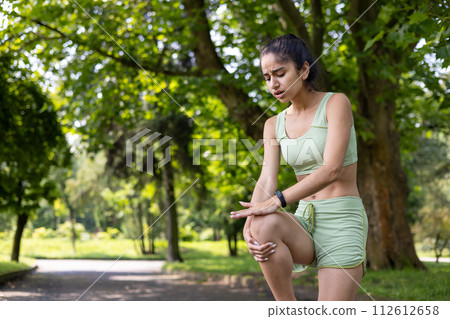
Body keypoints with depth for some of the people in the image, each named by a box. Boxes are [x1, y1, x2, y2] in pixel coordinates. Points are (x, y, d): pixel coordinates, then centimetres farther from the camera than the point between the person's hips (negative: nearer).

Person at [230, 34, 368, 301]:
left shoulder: (336, 103, -4)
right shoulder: (274, 125, 12)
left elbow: (331, 169, -17)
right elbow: (267, 181, -1)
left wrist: (278, 200, -28)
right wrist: (251, 225, -21)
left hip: (342, 219, -4)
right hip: (306, 221, 4)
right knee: (265, 224, -30)